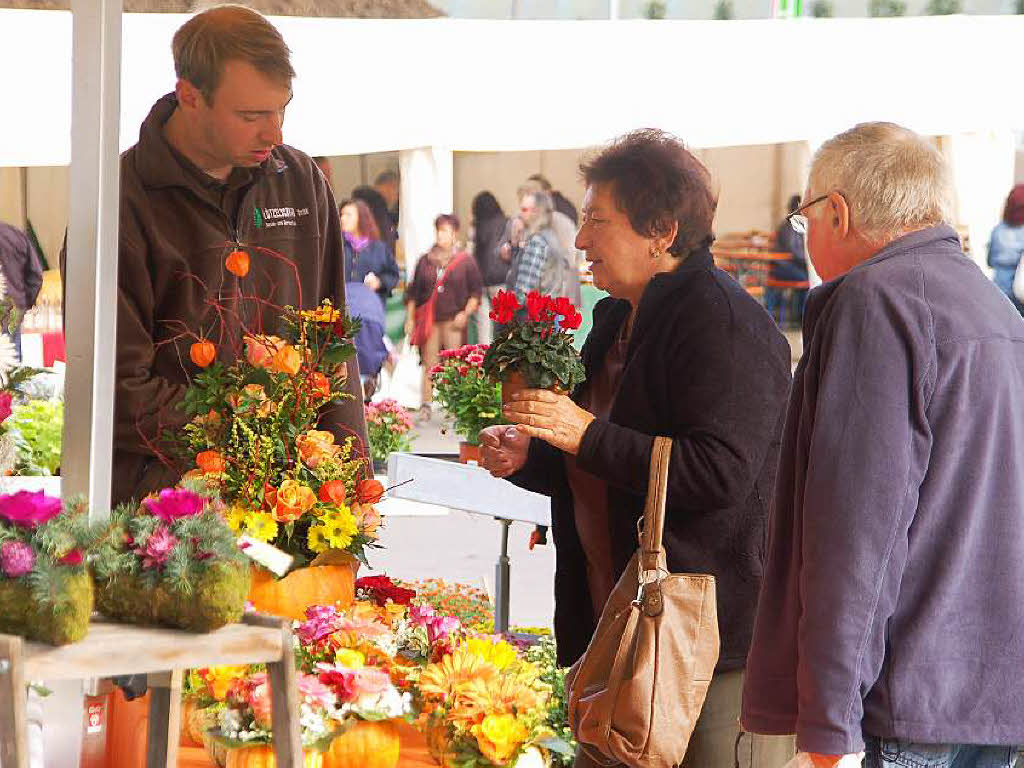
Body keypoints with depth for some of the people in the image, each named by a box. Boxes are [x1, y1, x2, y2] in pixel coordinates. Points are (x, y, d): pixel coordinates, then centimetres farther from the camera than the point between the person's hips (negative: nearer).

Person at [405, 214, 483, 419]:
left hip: (454, 321, -2)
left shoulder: (466, 261, 5)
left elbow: (476, 292, 6)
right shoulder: (425, 261, 12)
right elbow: (413, 293, 16)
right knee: (429, 365, -2)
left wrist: (465, 313, -7)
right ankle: (425, 406, 1)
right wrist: (410, 319, 10)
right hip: (428, 321, 2)